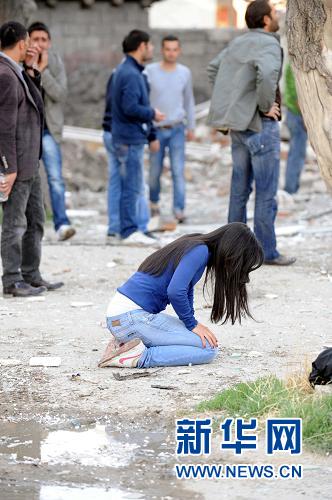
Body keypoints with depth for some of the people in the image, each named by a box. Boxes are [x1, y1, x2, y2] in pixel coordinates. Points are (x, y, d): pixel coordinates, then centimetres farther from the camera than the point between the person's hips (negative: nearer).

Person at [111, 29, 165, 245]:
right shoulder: (131, 74, -17)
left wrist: (151, 134, 23)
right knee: (132, 187, -7)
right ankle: (130, 231, -5)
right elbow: (131, 108, -25)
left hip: (132, 137, 10)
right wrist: (152, 114, -9)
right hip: (130, 139, -10)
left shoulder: (131, 71, 17)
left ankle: (131, 229, 18)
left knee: (132, 187, 13)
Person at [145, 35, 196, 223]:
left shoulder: (185, 73, 2)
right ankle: (154, 201, 32)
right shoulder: (150, 71, -5)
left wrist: (191, 127, 14)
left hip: (177, 130, 0)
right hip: (156, 130, 0)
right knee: (155, 171, 8)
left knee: (178, 171, -9)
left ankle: (179, 210, -10)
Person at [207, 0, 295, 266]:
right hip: (260, 125, -8)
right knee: (266, 192, -3)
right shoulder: (269, 45, -15)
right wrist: (266, 106, -20)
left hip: (238, 124, 8)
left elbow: (213, 68, 23)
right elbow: (267, 74, -35)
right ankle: (267, 251, -1)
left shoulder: (238, 43, 11)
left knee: (240, 188, 14)